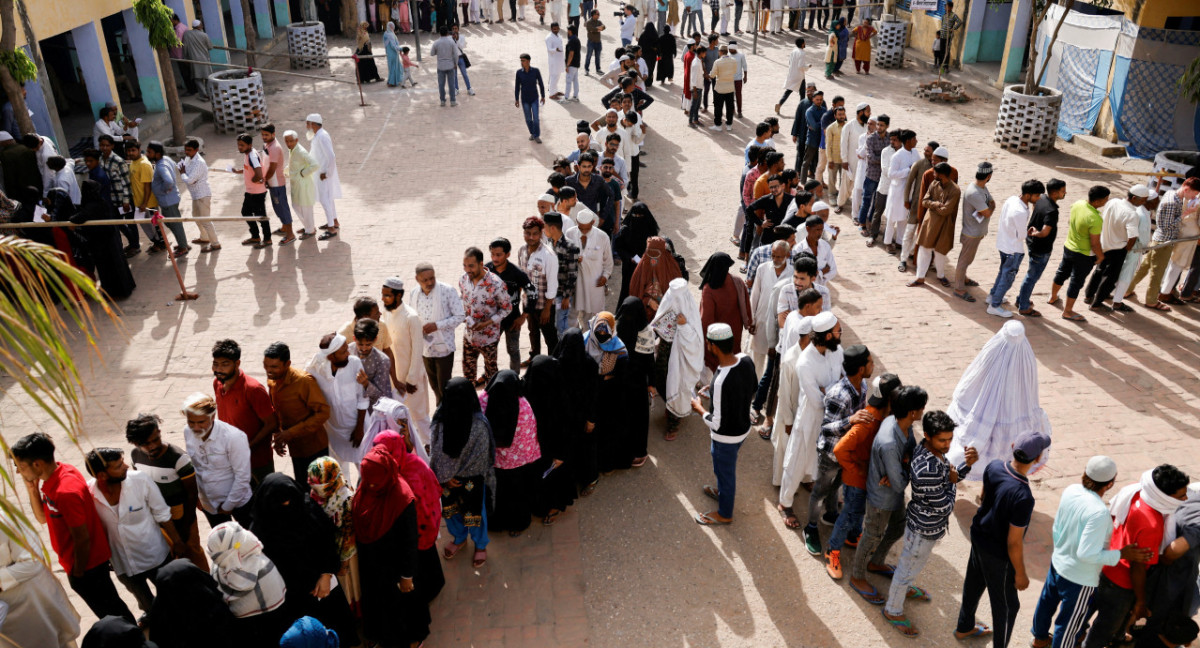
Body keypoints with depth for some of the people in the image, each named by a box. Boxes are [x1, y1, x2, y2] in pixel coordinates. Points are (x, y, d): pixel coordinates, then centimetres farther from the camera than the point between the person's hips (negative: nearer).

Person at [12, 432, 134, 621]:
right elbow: (42, 518, 7)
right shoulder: (61, 471, -3)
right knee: (111, 607, 24)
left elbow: (82, 540, -23)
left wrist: (78, 575, -11)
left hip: (87, 565, -9)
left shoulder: (66, 491, -31)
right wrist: (31, 488, -8)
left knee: (111, 613, 10)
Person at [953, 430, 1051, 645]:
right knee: (1006, 605, 16)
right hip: (997, 555, -8)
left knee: (973, 583, 29)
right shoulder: (1023, 498, -38)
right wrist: (1020, 574, -11)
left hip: (979, 535, 8)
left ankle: (964, 627, 53)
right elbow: (1013, 543, -26)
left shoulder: (994, 466, -18)